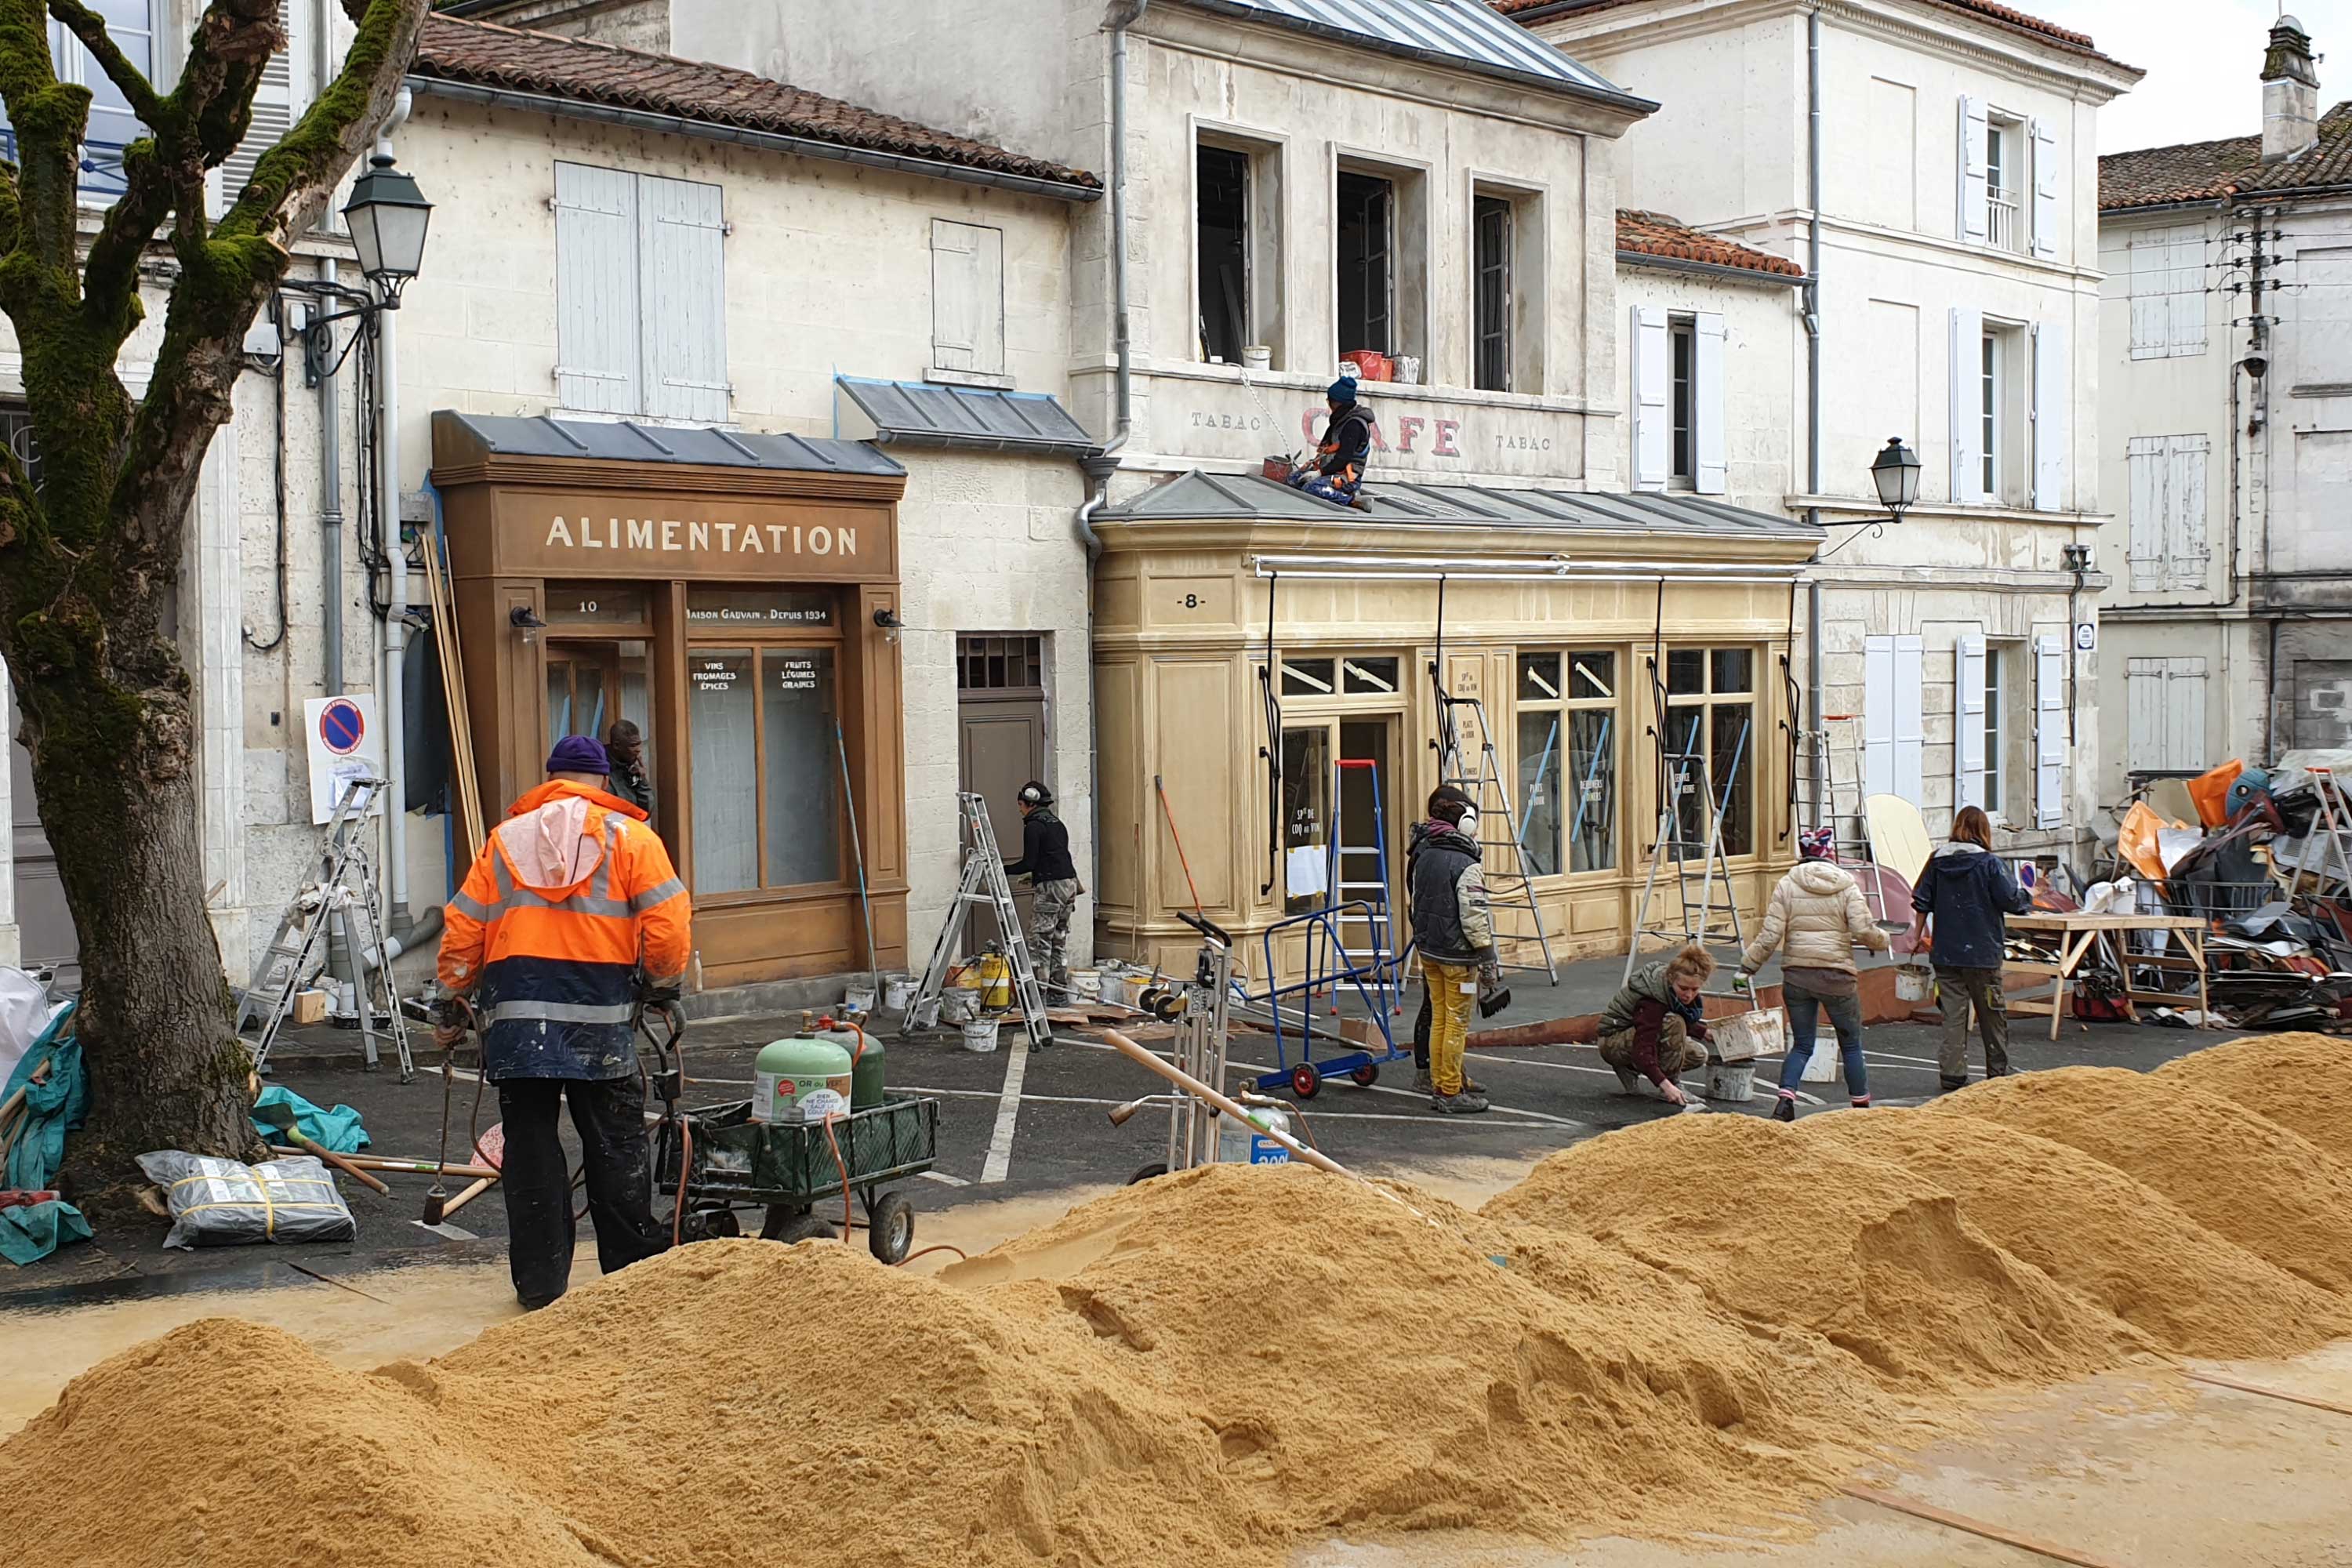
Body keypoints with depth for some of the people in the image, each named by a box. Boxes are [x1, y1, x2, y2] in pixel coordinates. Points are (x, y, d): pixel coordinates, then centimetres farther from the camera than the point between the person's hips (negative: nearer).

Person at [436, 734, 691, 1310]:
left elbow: (463, 931, 12)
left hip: (514, 1013, 2)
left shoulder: (504, 840, 14)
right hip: (598, 1016, -2)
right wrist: (663, 983, 12)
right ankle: (634, 1274, 11)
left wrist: (453, 1004, 21)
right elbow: (667, 923, -5)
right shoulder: (630, 837, 5)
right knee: (616, 1146, 6)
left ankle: (539, 1281, 9)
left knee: (530, 1145, 7)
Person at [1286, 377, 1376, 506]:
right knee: (1294, 479, 7)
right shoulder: (1340, 419, 15)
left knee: (1311, 488, -31)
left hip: (1348, 477, -11)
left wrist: (1320, 472, -21)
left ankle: (1350, 499, -16)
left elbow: (1344, 458, -22)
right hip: (1335, 472, 11)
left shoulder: (1354, 424, -18)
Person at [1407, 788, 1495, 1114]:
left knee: (1439, 1018, 15)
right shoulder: (1466, 866, -18)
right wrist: (1486, 953, -11)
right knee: (1457, 1022, -1)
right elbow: (1473, 916, -19)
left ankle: (1440, 1087, 21)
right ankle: (1452, 1093, 4)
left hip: (1428, 949, 8)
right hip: (1456, 953, -8)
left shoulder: (1424, 857, 7)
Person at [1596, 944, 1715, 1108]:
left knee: (1698, 1056, -3)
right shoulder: (1652, 1000, -34)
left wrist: (1707, 1033, 2)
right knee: (1674, 1024, -31)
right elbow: (1642, 1050, -40)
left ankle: (1630, 1068, 6)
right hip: (1613, 1041, -9)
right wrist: (1666, 1085, -50)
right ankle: (1673, 1083, -16)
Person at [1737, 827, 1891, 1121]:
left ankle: (1786, 1099, -9)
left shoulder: (1788, 885, 1)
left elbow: (1770, 936, -4)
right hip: (1837, 975, -2)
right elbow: (1865, 932, -8)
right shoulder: (1846, 887, -1)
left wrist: (1747, 967, 3)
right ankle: (1861, 1106, 21)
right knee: (1851, 1045, 13)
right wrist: (1883, 940, 14)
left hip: (1796, 975, 2)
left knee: (1802, 1045, 11)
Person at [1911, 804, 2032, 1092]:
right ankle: (1998, 1073, 20)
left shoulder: (1937, 861, 0)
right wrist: (2029, 896, 11)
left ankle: (1952, 1074, -1)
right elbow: (2011, 900, -10)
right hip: (1983, 952, -3)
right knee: (1992, 1014, 11)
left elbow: (1921, 902, 2)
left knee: (1953, 1014, 4)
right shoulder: (1988, 863, -10)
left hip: (1946, 953, 3)